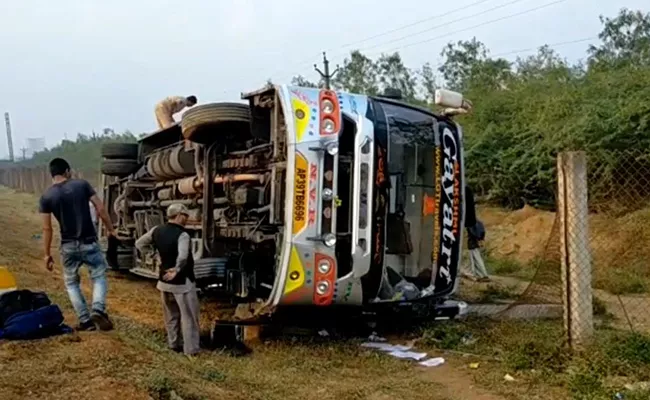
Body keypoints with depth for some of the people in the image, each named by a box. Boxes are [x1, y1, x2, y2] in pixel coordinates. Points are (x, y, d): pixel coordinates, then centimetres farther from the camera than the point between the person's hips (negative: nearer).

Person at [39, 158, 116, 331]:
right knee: (99, 277, 16)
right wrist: (110, 229, 9)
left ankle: (85, 320, 14)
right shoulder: (82, 185, -3)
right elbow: (101, 209, -4)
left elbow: (47, 228, -2)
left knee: (71, 283, 19)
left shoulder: (46, 197, -2)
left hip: (68, 246, 1)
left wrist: (47, 254, 7)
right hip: (89, 242, -1)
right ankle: (98, 310, -9)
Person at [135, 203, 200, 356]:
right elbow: (182, 257, -38)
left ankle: (173, 344, 31)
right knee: (189, 316, 4)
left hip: (164, 280, 7)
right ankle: (191, 349, 8)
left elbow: (139, 243, 13)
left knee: (171, 315, 22)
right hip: (182, 282, -7)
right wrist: (176, 270, -21)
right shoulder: (182, 235, -22)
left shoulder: (157, 231, 1)